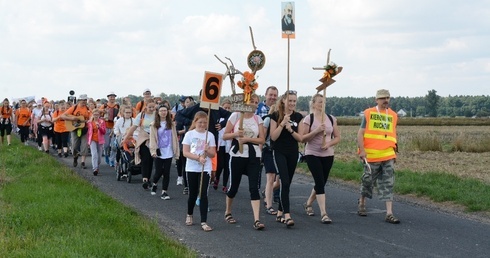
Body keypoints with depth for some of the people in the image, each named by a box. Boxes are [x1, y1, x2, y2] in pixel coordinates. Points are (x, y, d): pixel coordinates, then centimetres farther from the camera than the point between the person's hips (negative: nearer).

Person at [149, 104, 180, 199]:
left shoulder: (171, 124, 7)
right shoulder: (154, 125, 0)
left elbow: (175, 139, 7)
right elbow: (152, 139, -4)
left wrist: (176, 152, 3)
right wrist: (153, 151, -16)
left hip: (168, 153, 2)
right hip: (159, 153, -2)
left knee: (166, 173, 0)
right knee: (159, 172, -1)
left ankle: (164, 192, 6)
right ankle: (154, 184, 29)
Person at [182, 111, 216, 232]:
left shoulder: (210, 135, 3)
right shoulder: (189, 134, -1)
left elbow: (213, 154, 2)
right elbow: (185, 152, -7)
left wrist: (207, 150, -19)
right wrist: (198, 157, -20)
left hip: (205, 169, 0)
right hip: (192, 168, 0)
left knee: (203, 194, -8)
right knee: (193, 194, 10)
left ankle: (204, 222, -9)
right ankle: (189, 215, 35)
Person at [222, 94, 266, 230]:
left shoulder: (258, 119, 6)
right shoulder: (235, 116, 0)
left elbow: (262, 139, 0)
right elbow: (225, 136, 1)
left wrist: (247, 139, -14)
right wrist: (236, 134, -17)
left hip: (253, 156, 1)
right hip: (237, 155, -1)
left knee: (254, 187, -8)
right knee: (234, 186, 8)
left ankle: (257, 220, -13)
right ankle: (228, 212, 32)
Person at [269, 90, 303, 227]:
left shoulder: (298, 117, 5)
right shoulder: (276, 115, -5)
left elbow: (300, 138, 2)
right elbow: (273, 137, -10)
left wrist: (291, 129, -15)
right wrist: (283, 123, -20)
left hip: (293, 153, 4)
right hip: (279, 152, -4)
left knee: (287, 184, 9)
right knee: (284, 182, -16)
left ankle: (280, 213, 19)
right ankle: (287, 215, -20)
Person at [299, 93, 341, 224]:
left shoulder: (331, 119, 6)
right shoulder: (308, 119, -5)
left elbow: (337, 137, 8)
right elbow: (302, 138, -9)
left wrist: (329, 144, -11)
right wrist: (316, 131, -21)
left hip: (328, 155, 4)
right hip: (312, 154, -4)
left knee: (321, 183, 13)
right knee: (320, 183, -12)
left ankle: (308, 204, 38)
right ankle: (323, 214, -12)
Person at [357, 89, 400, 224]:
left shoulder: (393, 115, 10)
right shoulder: (368, 113, -1)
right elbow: (360, 133, -3)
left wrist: (394, 149, 18)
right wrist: (362, 150, -13)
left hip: (388, 156, 3)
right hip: (371, 156, -3)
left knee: (388, 184, -3)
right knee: (368, 180, 10)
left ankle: (389, 213, -5)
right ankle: (362, 204, 35)